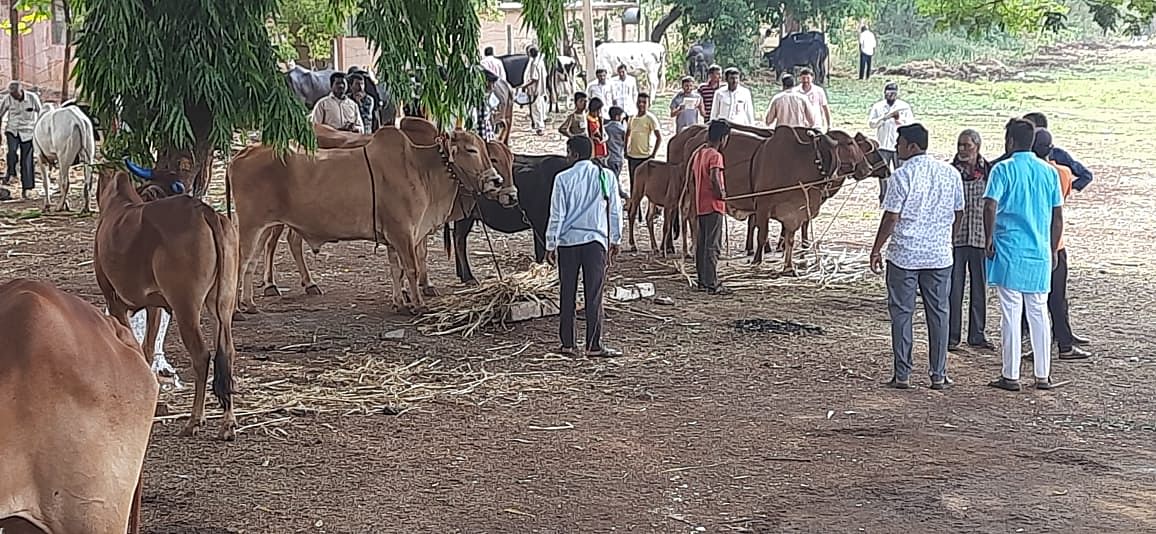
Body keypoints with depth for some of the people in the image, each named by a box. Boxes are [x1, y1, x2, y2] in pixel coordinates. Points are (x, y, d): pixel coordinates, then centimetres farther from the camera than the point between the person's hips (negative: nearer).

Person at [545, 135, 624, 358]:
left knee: (567, 293, 8)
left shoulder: (563, 178, -5)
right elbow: (615, 209, 5)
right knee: (594, 295, 1)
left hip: (567, 241, 0)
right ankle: (594, 345, -2)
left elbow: (557, 214, -3)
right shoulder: (605, 176, 0)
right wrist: (616, 239, 16)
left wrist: (551, 245, 4)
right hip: (596, 240, 0)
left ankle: (567, 343, 12)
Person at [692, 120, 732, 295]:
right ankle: (712, 284, -7)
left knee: (701, 244, 13)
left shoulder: (698, 153, 11)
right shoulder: (715, 156, -15)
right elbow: (714, 177, -29)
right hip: (714, 205, -9)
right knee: (713, 246, -7)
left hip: (700, 205, 9)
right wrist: (721, 193, -17)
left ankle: (702, 280, 19)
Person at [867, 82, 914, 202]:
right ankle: (883, 196, 17)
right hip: (883, 146, 1)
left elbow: (911, 124, -4)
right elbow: (871, 123, -4)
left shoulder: (904, 107, 1)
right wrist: (885, 117, -18)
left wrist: (900, 121, -23)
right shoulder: (878, 106, 3)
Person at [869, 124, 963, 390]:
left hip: (904, 255, -4)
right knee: (938, 313, 9)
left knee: (902, 312, 4)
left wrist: (876, 250, -2)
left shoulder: (902, 176, -11)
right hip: (940, 255, 4)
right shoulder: (950, 173, 4)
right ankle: (939, 375, 11)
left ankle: (903, 374, 5)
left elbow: (890, 218, -11)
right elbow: (958, 213, 11)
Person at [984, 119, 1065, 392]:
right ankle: (1043, 375, 14)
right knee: (1039, 313, 11)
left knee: (1011, 312, 0)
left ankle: (1011, 376, 3)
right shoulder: (1049, 172, 8)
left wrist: (989, 241, -6)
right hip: (1040, 253, 4)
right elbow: (1058, 216, 10)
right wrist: (1053, 250, 18)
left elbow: (990, 207, -17)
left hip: (1009, 251, -4)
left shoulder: (1003, 169, -6)